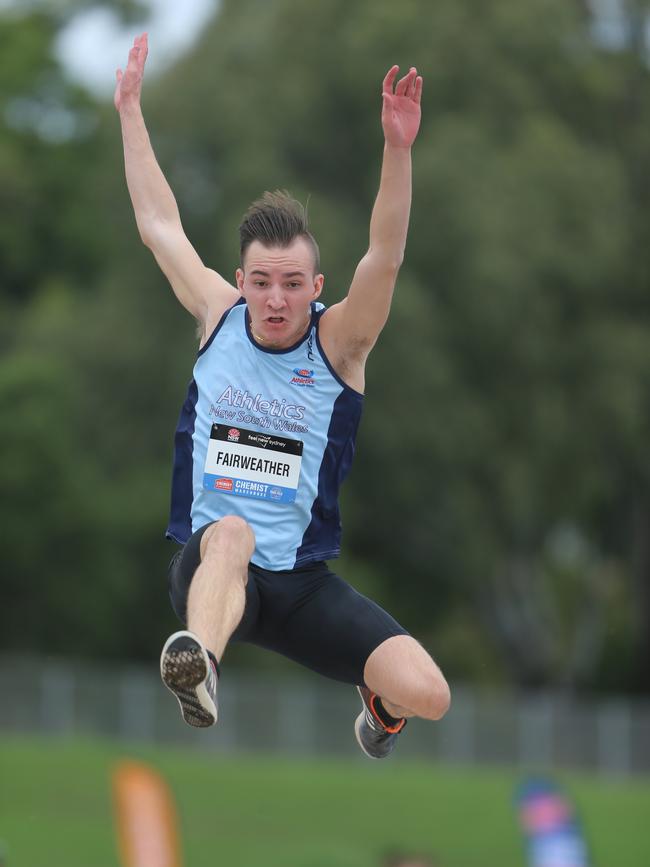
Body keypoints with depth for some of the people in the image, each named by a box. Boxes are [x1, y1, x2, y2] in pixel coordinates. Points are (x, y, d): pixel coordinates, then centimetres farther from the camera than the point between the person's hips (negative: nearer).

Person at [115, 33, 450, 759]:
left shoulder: (338, 341, -3)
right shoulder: (218, 316, 5)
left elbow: (385, 258, -20)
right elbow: (158, 223, 14)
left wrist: (398, 149, -34)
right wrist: (129, 108, 16)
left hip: (302, 583, 1)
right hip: (206, 564, -1)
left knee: (426, 695, -14)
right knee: (230, 531, -39)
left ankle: (378, 698, 26)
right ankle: (199, 664, -71)